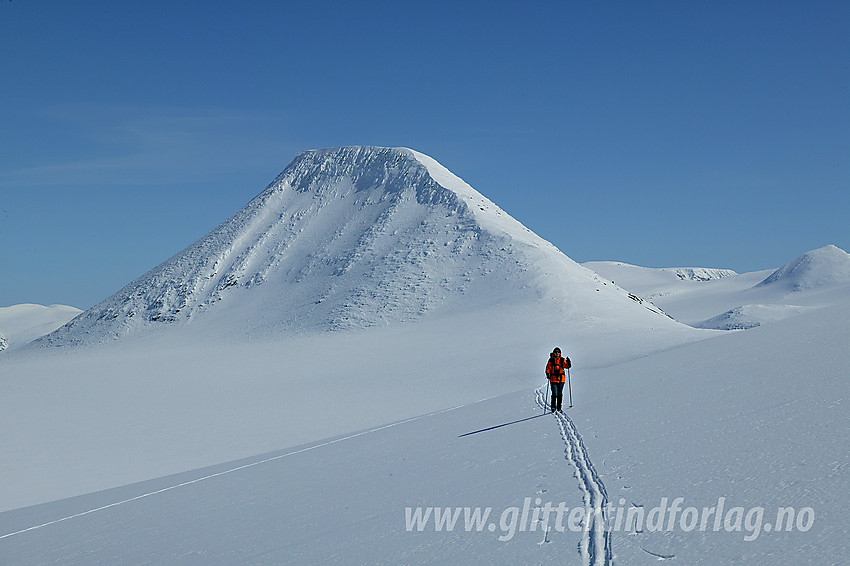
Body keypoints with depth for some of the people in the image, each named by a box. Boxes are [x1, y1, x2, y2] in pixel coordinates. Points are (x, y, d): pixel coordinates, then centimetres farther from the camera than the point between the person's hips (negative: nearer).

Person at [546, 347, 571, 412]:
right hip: (553, 379, -2)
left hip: (561, 379, 2)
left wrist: (568, 363, -26)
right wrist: (548, 374, -11)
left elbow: (567, 366, -6)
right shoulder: (551, 360, 2)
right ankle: (553, 407, -1)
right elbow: (548, 368, 5)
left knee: (560, 394, 7)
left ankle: (559, 407, 17)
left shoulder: (562, 360, 4)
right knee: (554, 394, -11)